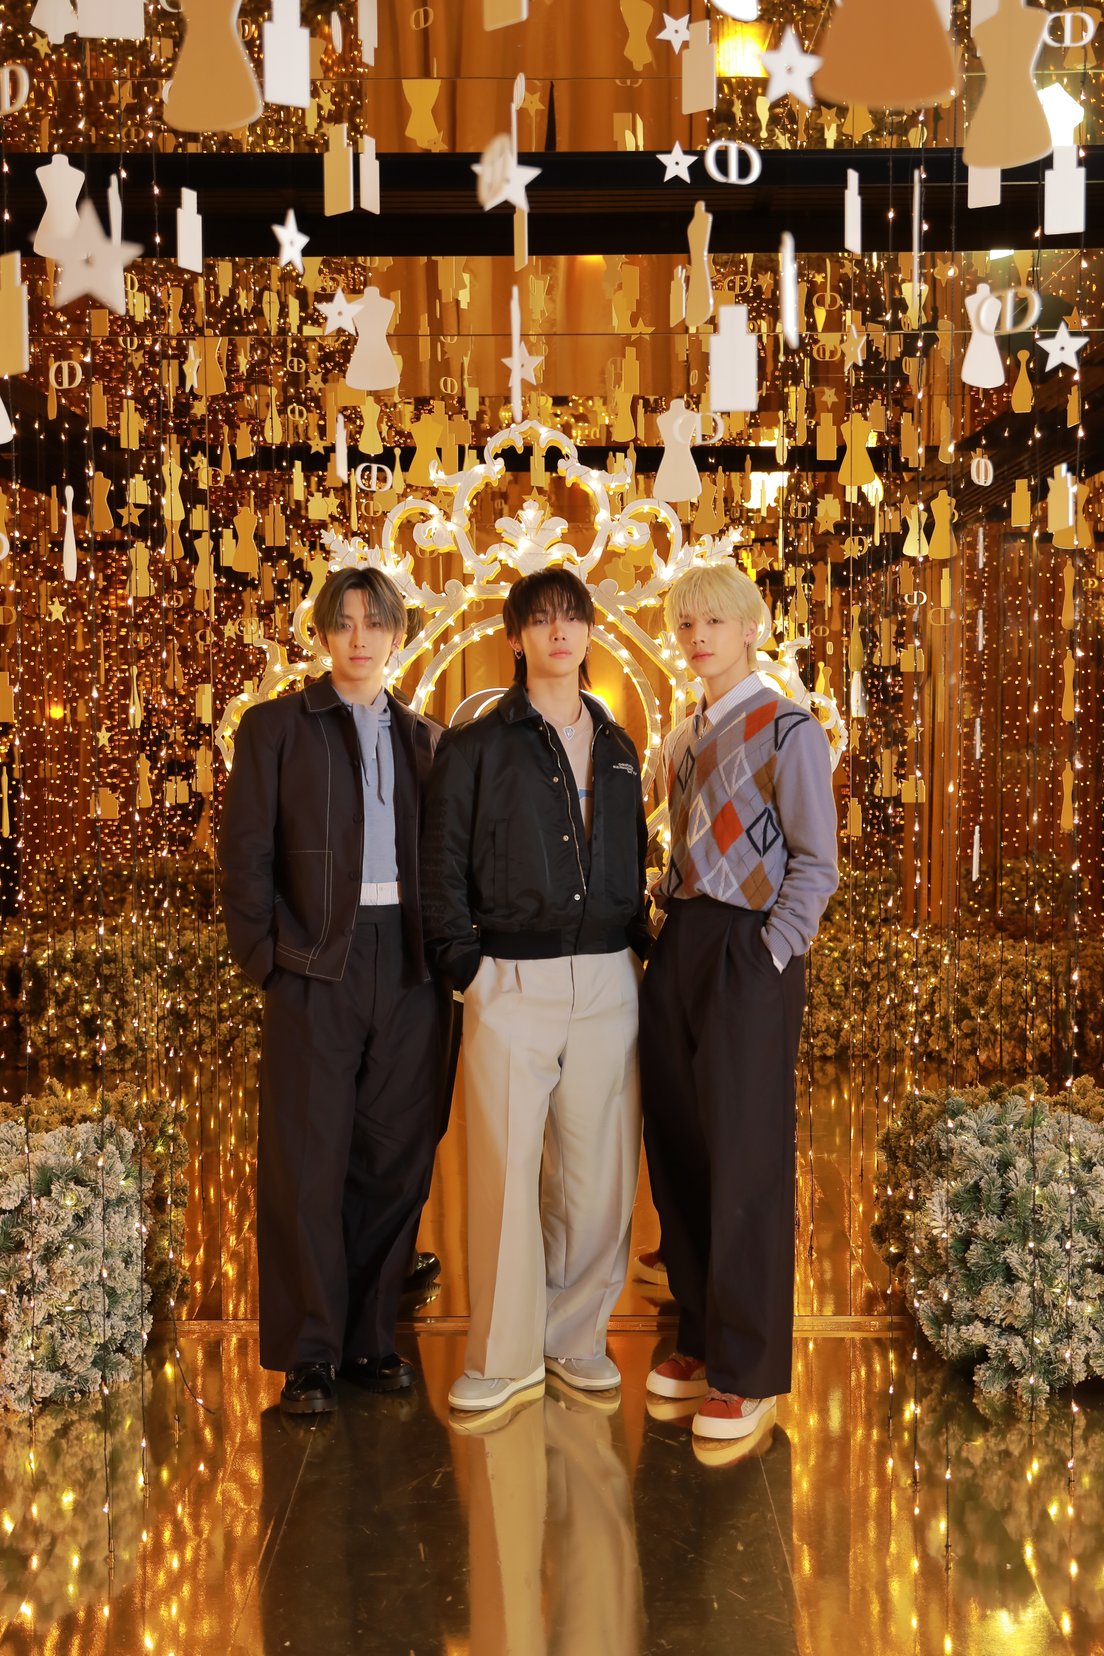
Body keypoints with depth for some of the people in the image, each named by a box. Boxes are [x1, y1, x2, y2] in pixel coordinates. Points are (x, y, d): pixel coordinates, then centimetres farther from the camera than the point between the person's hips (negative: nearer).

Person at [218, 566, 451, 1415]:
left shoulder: (424, 737, 13)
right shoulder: (276, 726, 3)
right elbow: (246, 854, 0)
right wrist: (268, 956, -7)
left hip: (410, 967, 3)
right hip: (317, 968, -3)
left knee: (396, 1160, 8)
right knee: (309, 1163, 0)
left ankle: (372, 1337, 23)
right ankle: (308, 1354, 13)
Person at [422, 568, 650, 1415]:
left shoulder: (616, 746, 14)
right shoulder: (476, 746, 1)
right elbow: (442, 868, 1)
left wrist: (643, 944, 9)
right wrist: (464, 962, -6)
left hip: (608, 982, 4)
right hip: (514, 986, -4)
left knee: (597, 1166, 8)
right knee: (506, 1168, -1)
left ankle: (575, 1333, 25)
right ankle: (503, 1354, 14)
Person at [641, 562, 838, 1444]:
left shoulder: (788, 731, -6)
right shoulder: (685, 739, 15)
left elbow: (815, 865, -9)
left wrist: (767, 956, -14)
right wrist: (672, 925, 9)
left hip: (749, 958, -7)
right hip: (678, 950, 7)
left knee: (745, 1166, -1)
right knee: (676, 1153, 10)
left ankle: (749, 1376, 11)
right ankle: (703, 1340, 26)